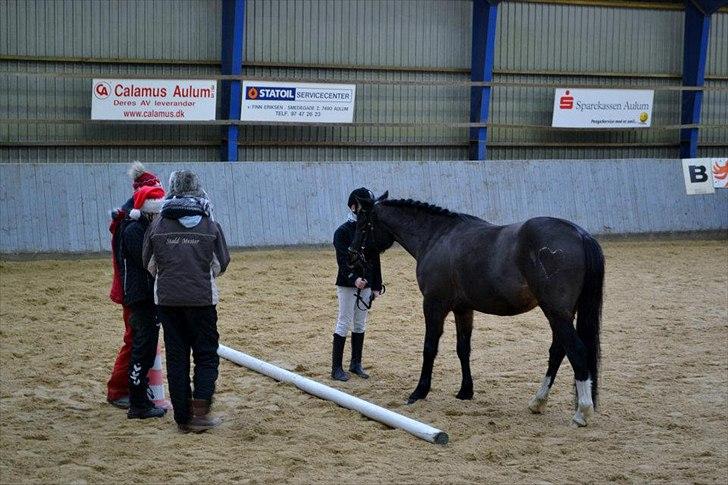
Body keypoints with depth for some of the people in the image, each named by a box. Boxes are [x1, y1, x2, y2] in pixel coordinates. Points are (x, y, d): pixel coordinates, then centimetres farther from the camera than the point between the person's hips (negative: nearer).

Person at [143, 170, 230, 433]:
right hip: (202, 300, -1)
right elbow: (220, 266, 3)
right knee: (206, 355, 10)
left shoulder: (157, 226, -2)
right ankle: (200, 410, -5)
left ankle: (183, 417, 11)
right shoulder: (210, 226, -4)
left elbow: (150, 266, 7)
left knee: (176, 357, 10)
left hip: (167, 300, 2)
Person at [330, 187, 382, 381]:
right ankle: (336, 368, 0)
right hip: (347, 284, -6)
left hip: (366, 284, 6)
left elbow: (375, 260, 12)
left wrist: (376, 286, 9)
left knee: (360, 324, 11)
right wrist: (354, 279, -35)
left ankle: (356, 364, 21)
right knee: (344, 323, -4)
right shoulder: (343, 232, -10)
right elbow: (343, 261, -20)